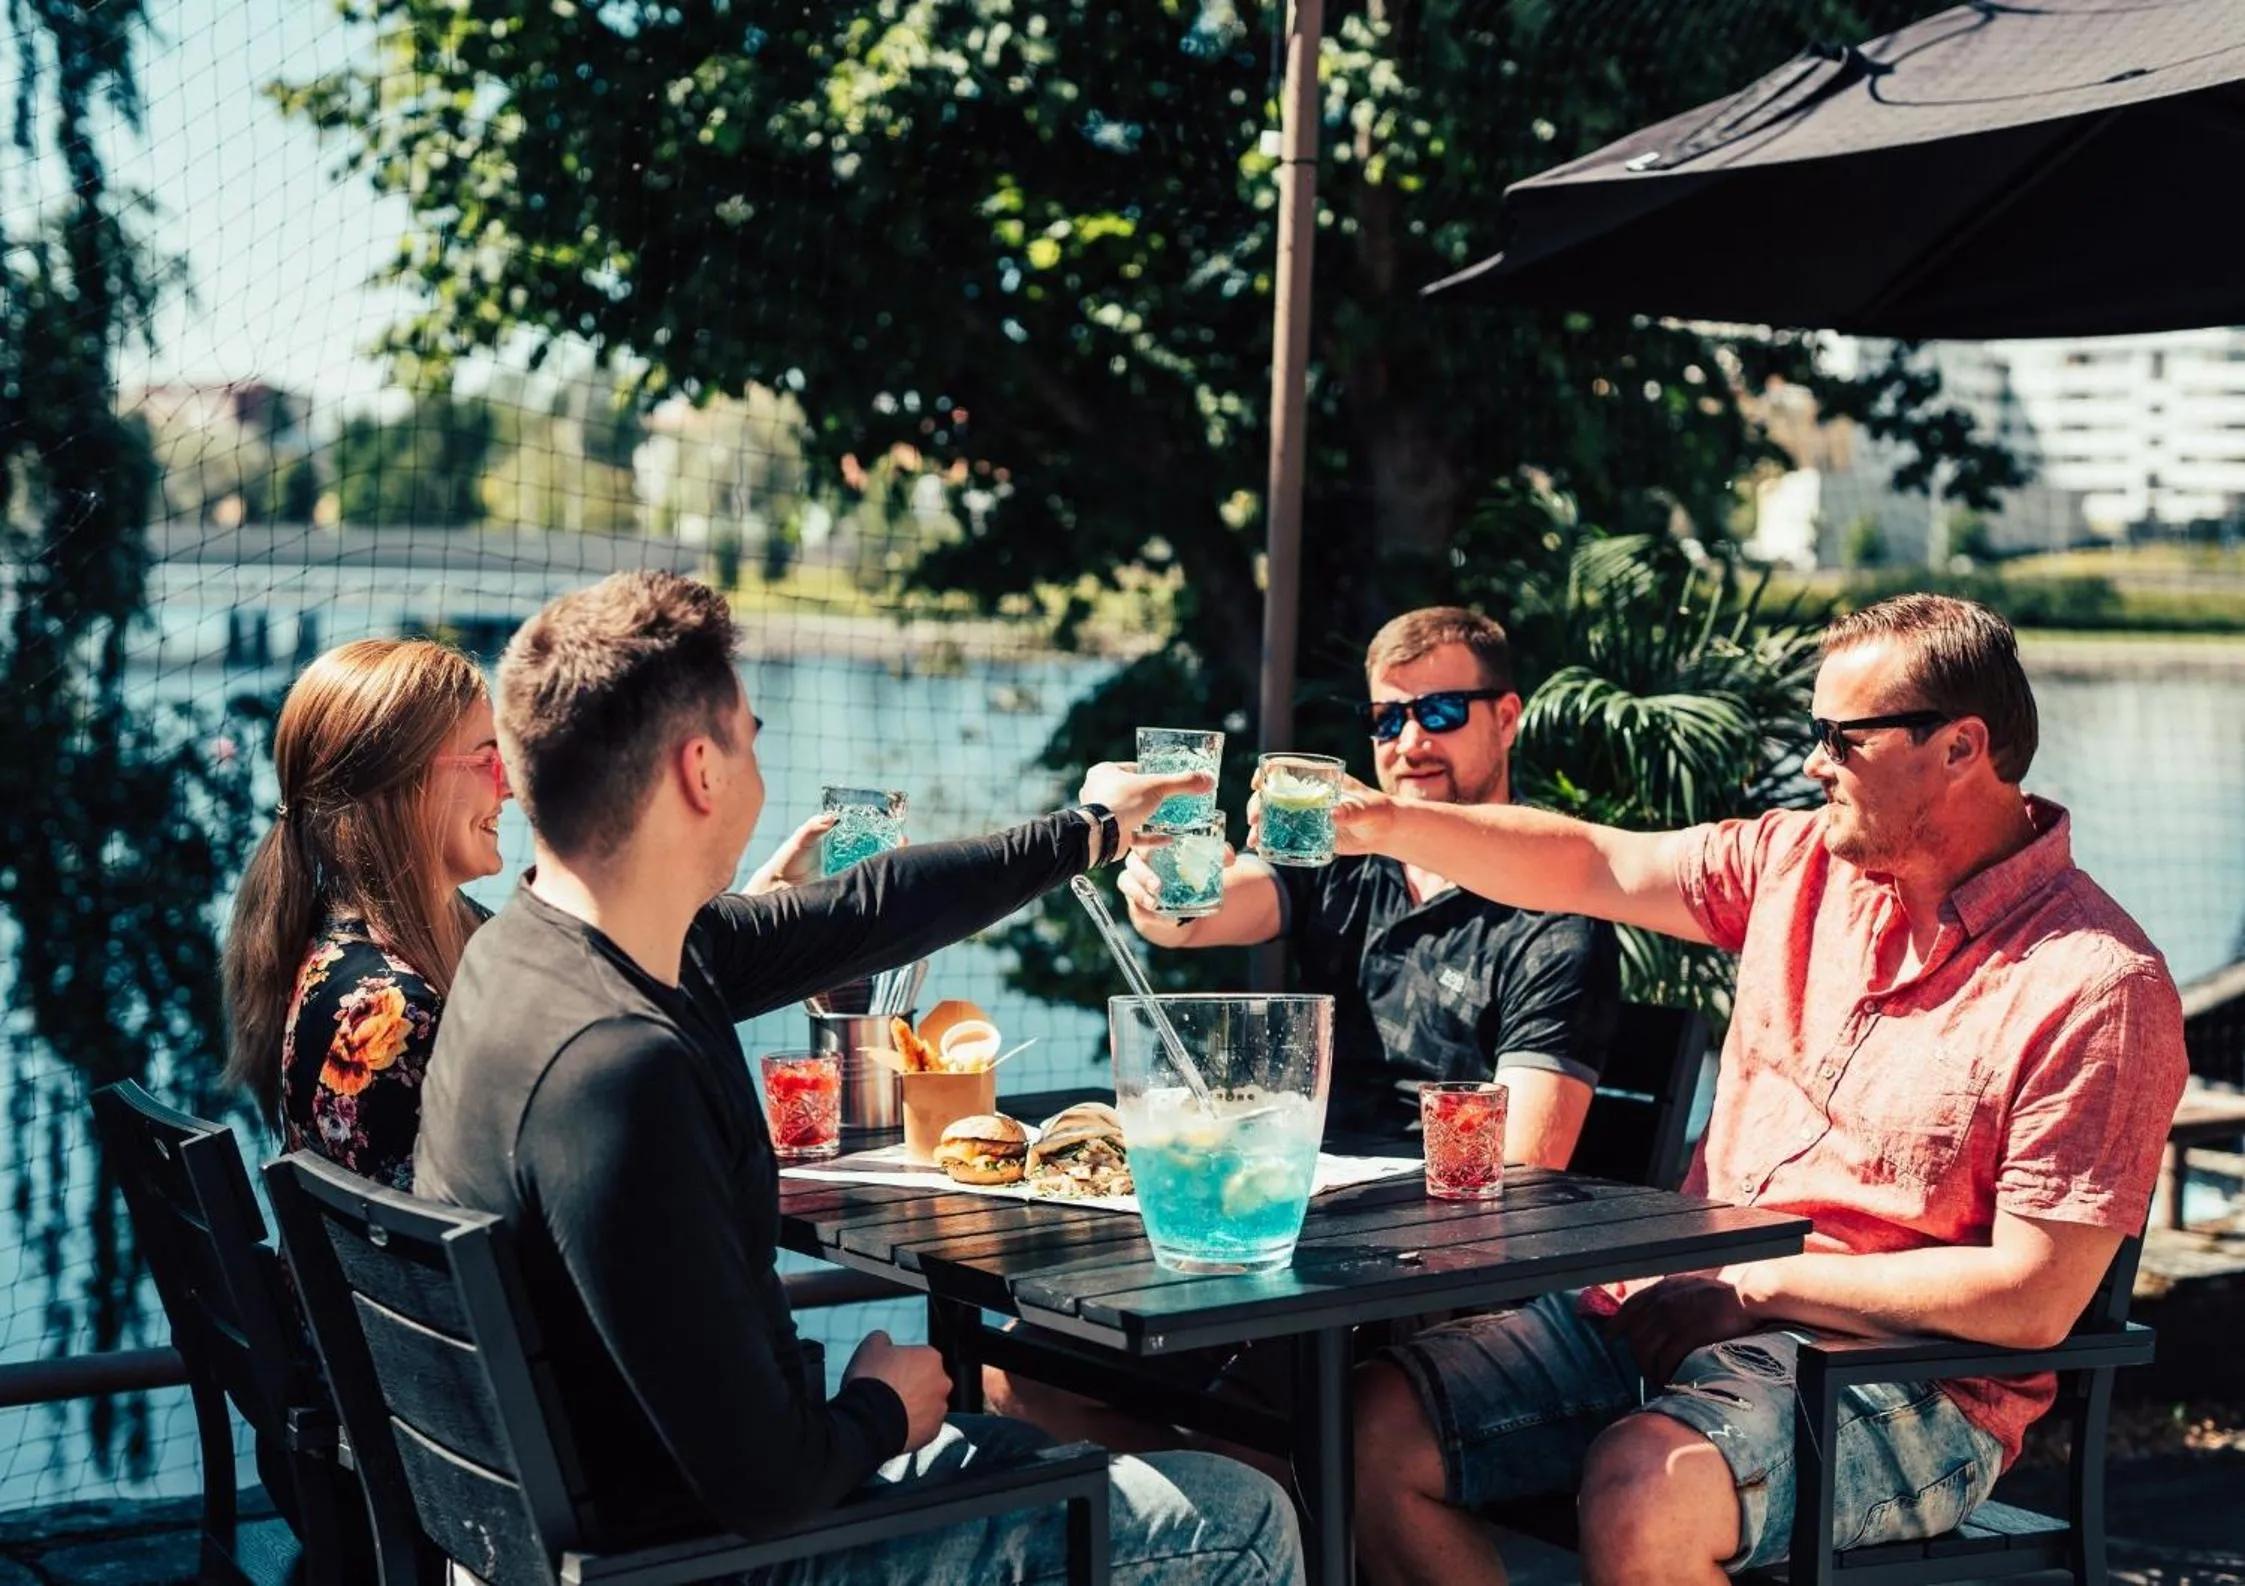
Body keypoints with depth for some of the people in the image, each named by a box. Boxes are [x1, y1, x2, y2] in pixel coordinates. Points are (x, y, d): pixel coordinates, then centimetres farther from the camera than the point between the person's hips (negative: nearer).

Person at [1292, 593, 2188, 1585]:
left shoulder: (2098, 988, -14)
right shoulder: (1801, 861, 7)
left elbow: (2033, 1300, -17)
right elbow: (1587, 866, 16)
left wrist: (1756, 1284, -13)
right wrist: (1384, 823, 3)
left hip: (1897, 1380, -7)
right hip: (1678, 1306, 7)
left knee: (1638, 1490, -36)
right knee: (1376, 1429, -10)